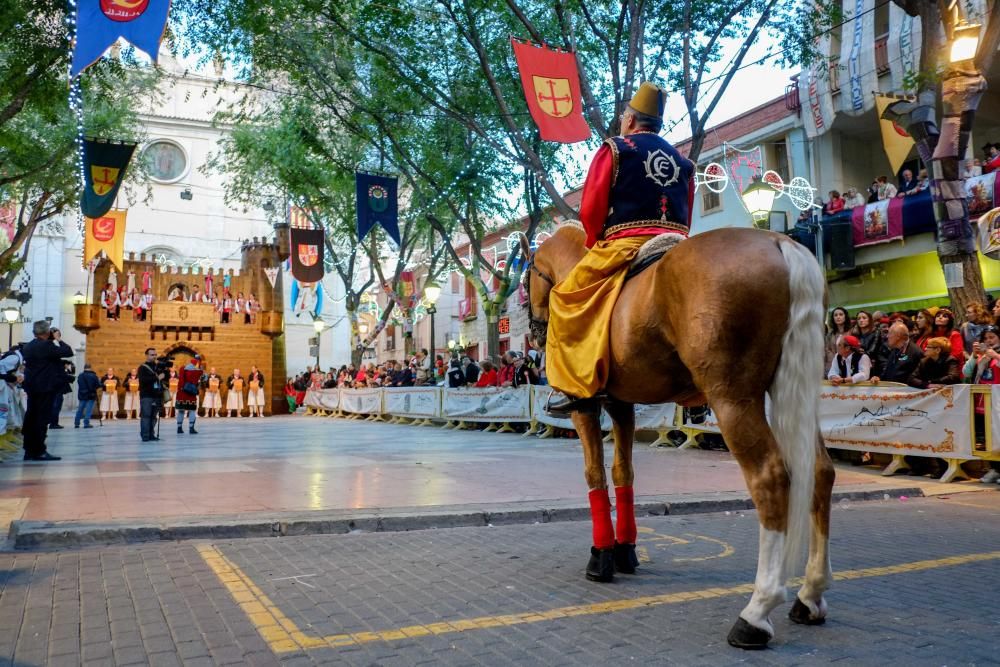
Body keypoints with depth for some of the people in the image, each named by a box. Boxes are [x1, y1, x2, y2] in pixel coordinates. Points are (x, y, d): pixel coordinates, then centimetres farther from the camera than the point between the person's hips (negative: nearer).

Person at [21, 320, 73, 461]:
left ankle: (29, 451, 14)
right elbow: (68, 352, -16)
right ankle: (39, 451, -5)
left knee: (31, 417, 10)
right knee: (42, 418, -6)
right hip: (45, 387, -8)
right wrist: (58, 339, -1)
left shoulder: (27, 347, 11)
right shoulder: (47, 345, -15)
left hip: (31, 387, 8)